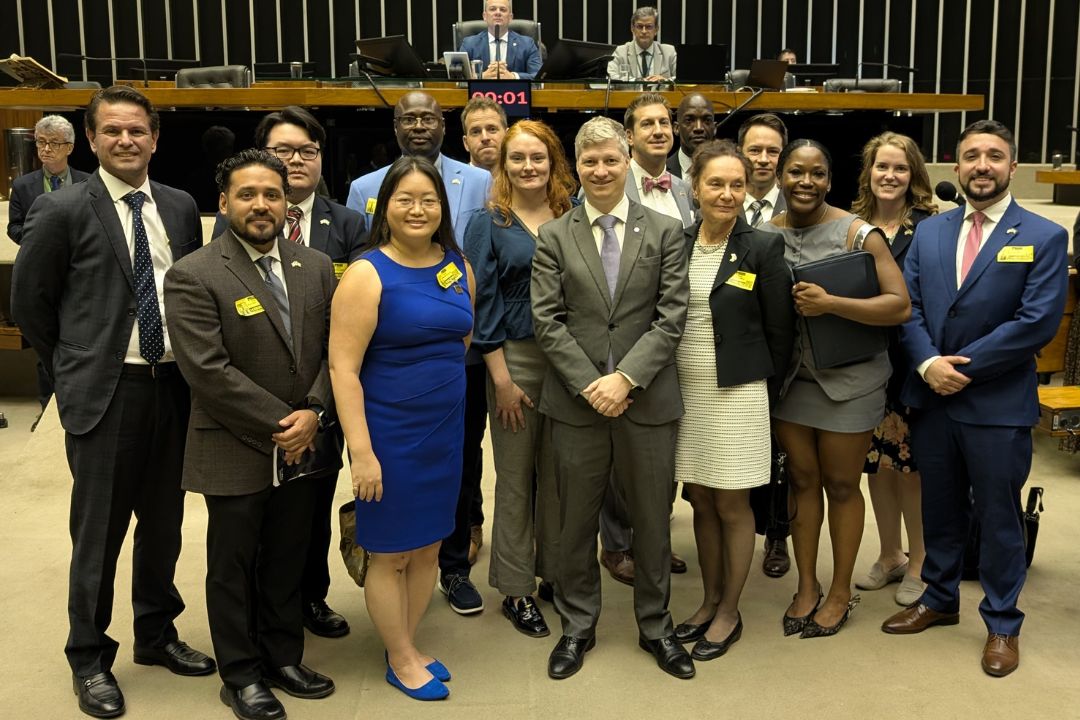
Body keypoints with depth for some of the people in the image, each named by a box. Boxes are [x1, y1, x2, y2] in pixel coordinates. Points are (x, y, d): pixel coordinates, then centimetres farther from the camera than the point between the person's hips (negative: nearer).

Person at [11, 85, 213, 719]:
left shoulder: (181, 207, 7)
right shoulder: (62, 210, -6)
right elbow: (30, 302, 1)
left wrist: (190, 363, 9)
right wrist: (74, 368, 5)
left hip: (173, 386, 4)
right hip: (104, 394, -4)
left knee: (164, 522, 16)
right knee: (98, 531, 5)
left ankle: (157, 634, 36)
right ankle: (90, 659, 24)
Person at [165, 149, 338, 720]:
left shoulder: (316, 267, 5)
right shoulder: (193, 277, -12)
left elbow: (335, 349, 3)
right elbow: (209, 371, -17)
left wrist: (314, 413, -12)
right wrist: (279, 425, -16)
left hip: (302, 447, 5)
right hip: (236, 453, -4)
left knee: (288, 562, 17)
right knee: (233, 569, 11)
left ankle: (283, 658, 34)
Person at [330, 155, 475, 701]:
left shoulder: (459, 268, 3)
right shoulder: (367, 274, -14)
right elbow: (342, 368, -17)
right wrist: (362, 452, -20)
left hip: (446, 430, 6)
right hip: (389, 433, -5)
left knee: (428, 547, 16)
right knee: (390, 553, 8)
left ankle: (407, 648, 35)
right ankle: (402, 659, 27)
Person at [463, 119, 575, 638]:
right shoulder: (488, 223, -1)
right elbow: (483, 304, -5)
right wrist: (501, 380, -10)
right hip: (516, 358, -2)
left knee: (559, 473, 11)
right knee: (515, 478, 7)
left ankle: (556, 570, 28)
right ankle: (516, 590, 19)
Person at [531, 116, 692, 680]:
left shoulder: (664, 232, 3)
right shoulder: (554, 237, 4)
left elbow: (671, 316, -4)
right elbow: (547, 321, -3)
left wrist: (626, 377, -14)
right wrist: (589, 384, -13)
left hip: (648, 399, 0)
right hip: (576, 400, 0)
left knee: (651, 520, 11)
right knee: (576, 521, 11)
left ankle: (655, 626, 29)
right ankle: (577, 627, 28)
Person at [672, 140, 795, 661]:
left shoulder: (763, 249, -8)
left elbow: (780, 332, -2)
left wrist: (766, 393, 1)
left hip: (736, 395, -4)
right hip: (684, 392, 4)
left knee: (732, 505, 6)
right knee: (701, 501, 13)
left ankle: (729, 613, 22)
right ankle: (710, 602, 30)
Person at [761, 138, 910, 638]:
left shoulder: (856, 233, -11)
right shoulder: (764, 235, 0)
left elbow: (900, 306, -15)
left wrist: (830, 303, -25)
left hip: (848, 377, -3)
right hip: (789, 375, 3)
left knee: (841, 484, 8)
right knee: (802, 479, 12)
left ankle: (840, 592, 26)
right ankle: (806, 586, 28)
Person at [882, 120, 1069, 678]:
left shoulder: (1044, 237, -5)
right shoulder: (928, 232, 8)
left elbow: (1038, 321, -14)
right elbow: (908, 307, 3)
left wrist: (962, 366, -15)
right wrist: (928, 364, -14)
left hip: (998, 404, -4)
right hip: (932, 397, 4)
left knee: (998, 516, 8)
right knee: (939, 507, 17)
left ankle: (1002, 624, 24)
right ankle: (939, 599, 35)